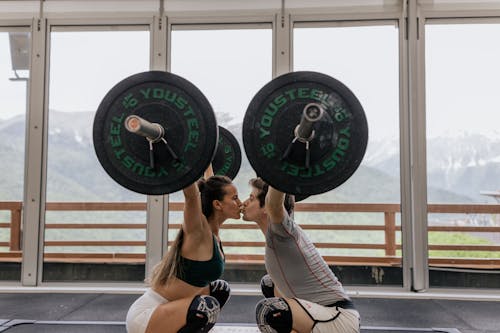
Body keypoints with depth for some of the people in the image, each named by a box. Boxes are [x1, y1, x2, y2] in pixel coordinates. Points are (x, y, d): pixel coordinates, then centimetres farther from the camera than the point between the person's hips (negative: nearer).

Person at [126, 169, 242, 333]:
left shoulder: (212, 230, 3)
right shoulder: (198, 232, -21)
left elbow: (209, 189, 18)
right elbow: (190, 194, -38)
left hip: (163, 307, 9)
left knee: (221, 290, 20)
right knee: (207, 306, -32)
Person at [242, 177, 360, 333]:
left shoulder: (281, 229, -17)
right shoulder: (275, 232, 7)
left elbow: (274, 202, -35)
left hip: (340, 319, -10)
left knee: (268, 310, -29)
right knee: (268, 284, 25)